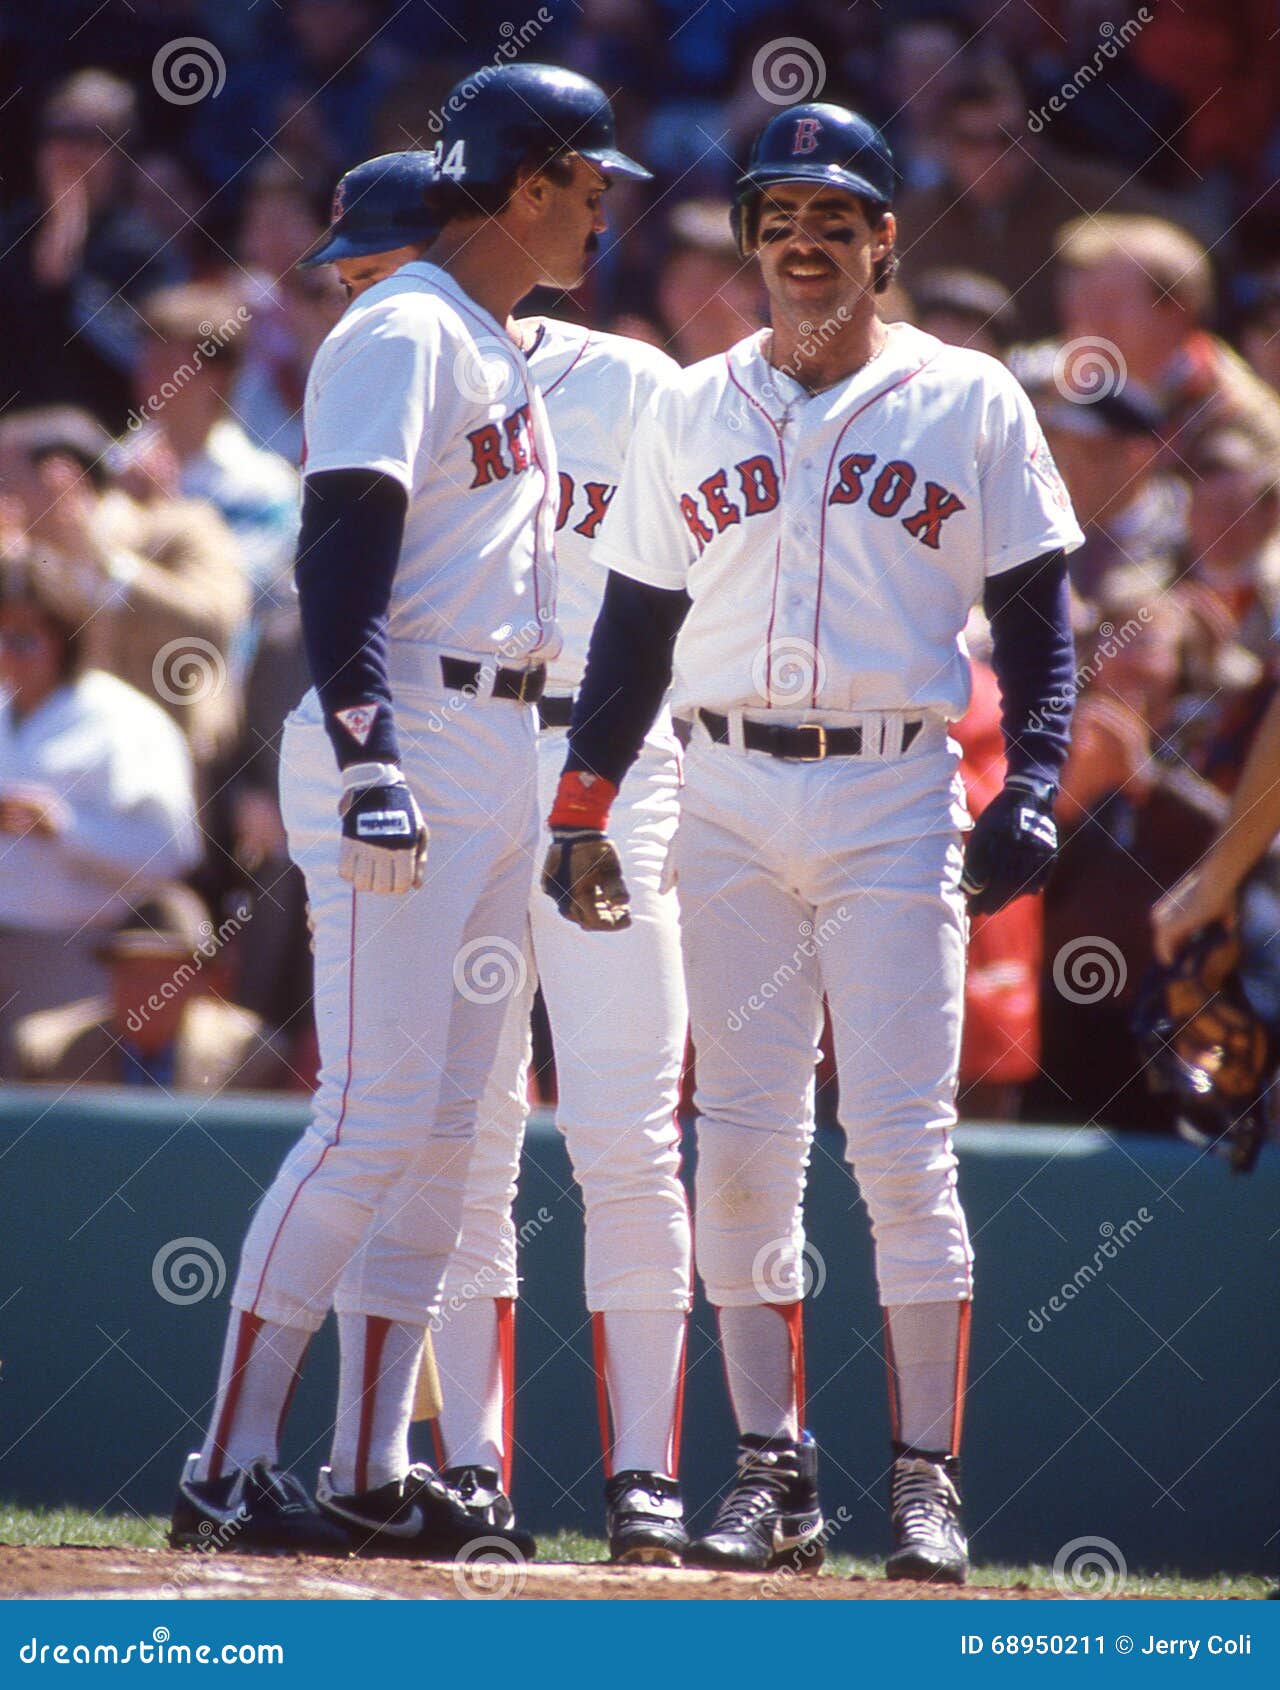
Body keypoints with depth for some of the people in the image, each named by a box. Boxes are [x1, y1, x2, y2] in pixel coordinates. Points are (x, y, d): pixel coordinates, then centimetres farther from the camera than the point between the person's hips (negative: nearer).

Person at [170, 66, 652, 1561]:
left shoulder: (498, 351, 20)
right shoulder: (403, 333, -9)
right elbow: (342, 555, -18)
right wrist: (371, 762, -27)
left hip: (497, 759, 10)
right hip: (405, 742, -10)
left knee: (443, 1122, 7)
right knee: (376, 1117, -13)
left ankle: (372, 1474, 10)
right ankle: (230, 1466, -12)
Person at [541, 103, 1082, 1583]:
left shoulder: (967, 403, 5)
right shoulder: (691, 409, 12)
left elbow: (1036, 613, 5)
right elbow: (635, 620, 15)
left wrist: (1030, 785, -7)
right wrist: (583, 804, 7)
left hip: (895, 799, -3)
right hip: (727, 801, 3)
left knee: (904, 1142, -8)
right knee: (741, 1143, 0)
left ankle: (927, 1485, -4)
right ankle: (772, 1474, 4)